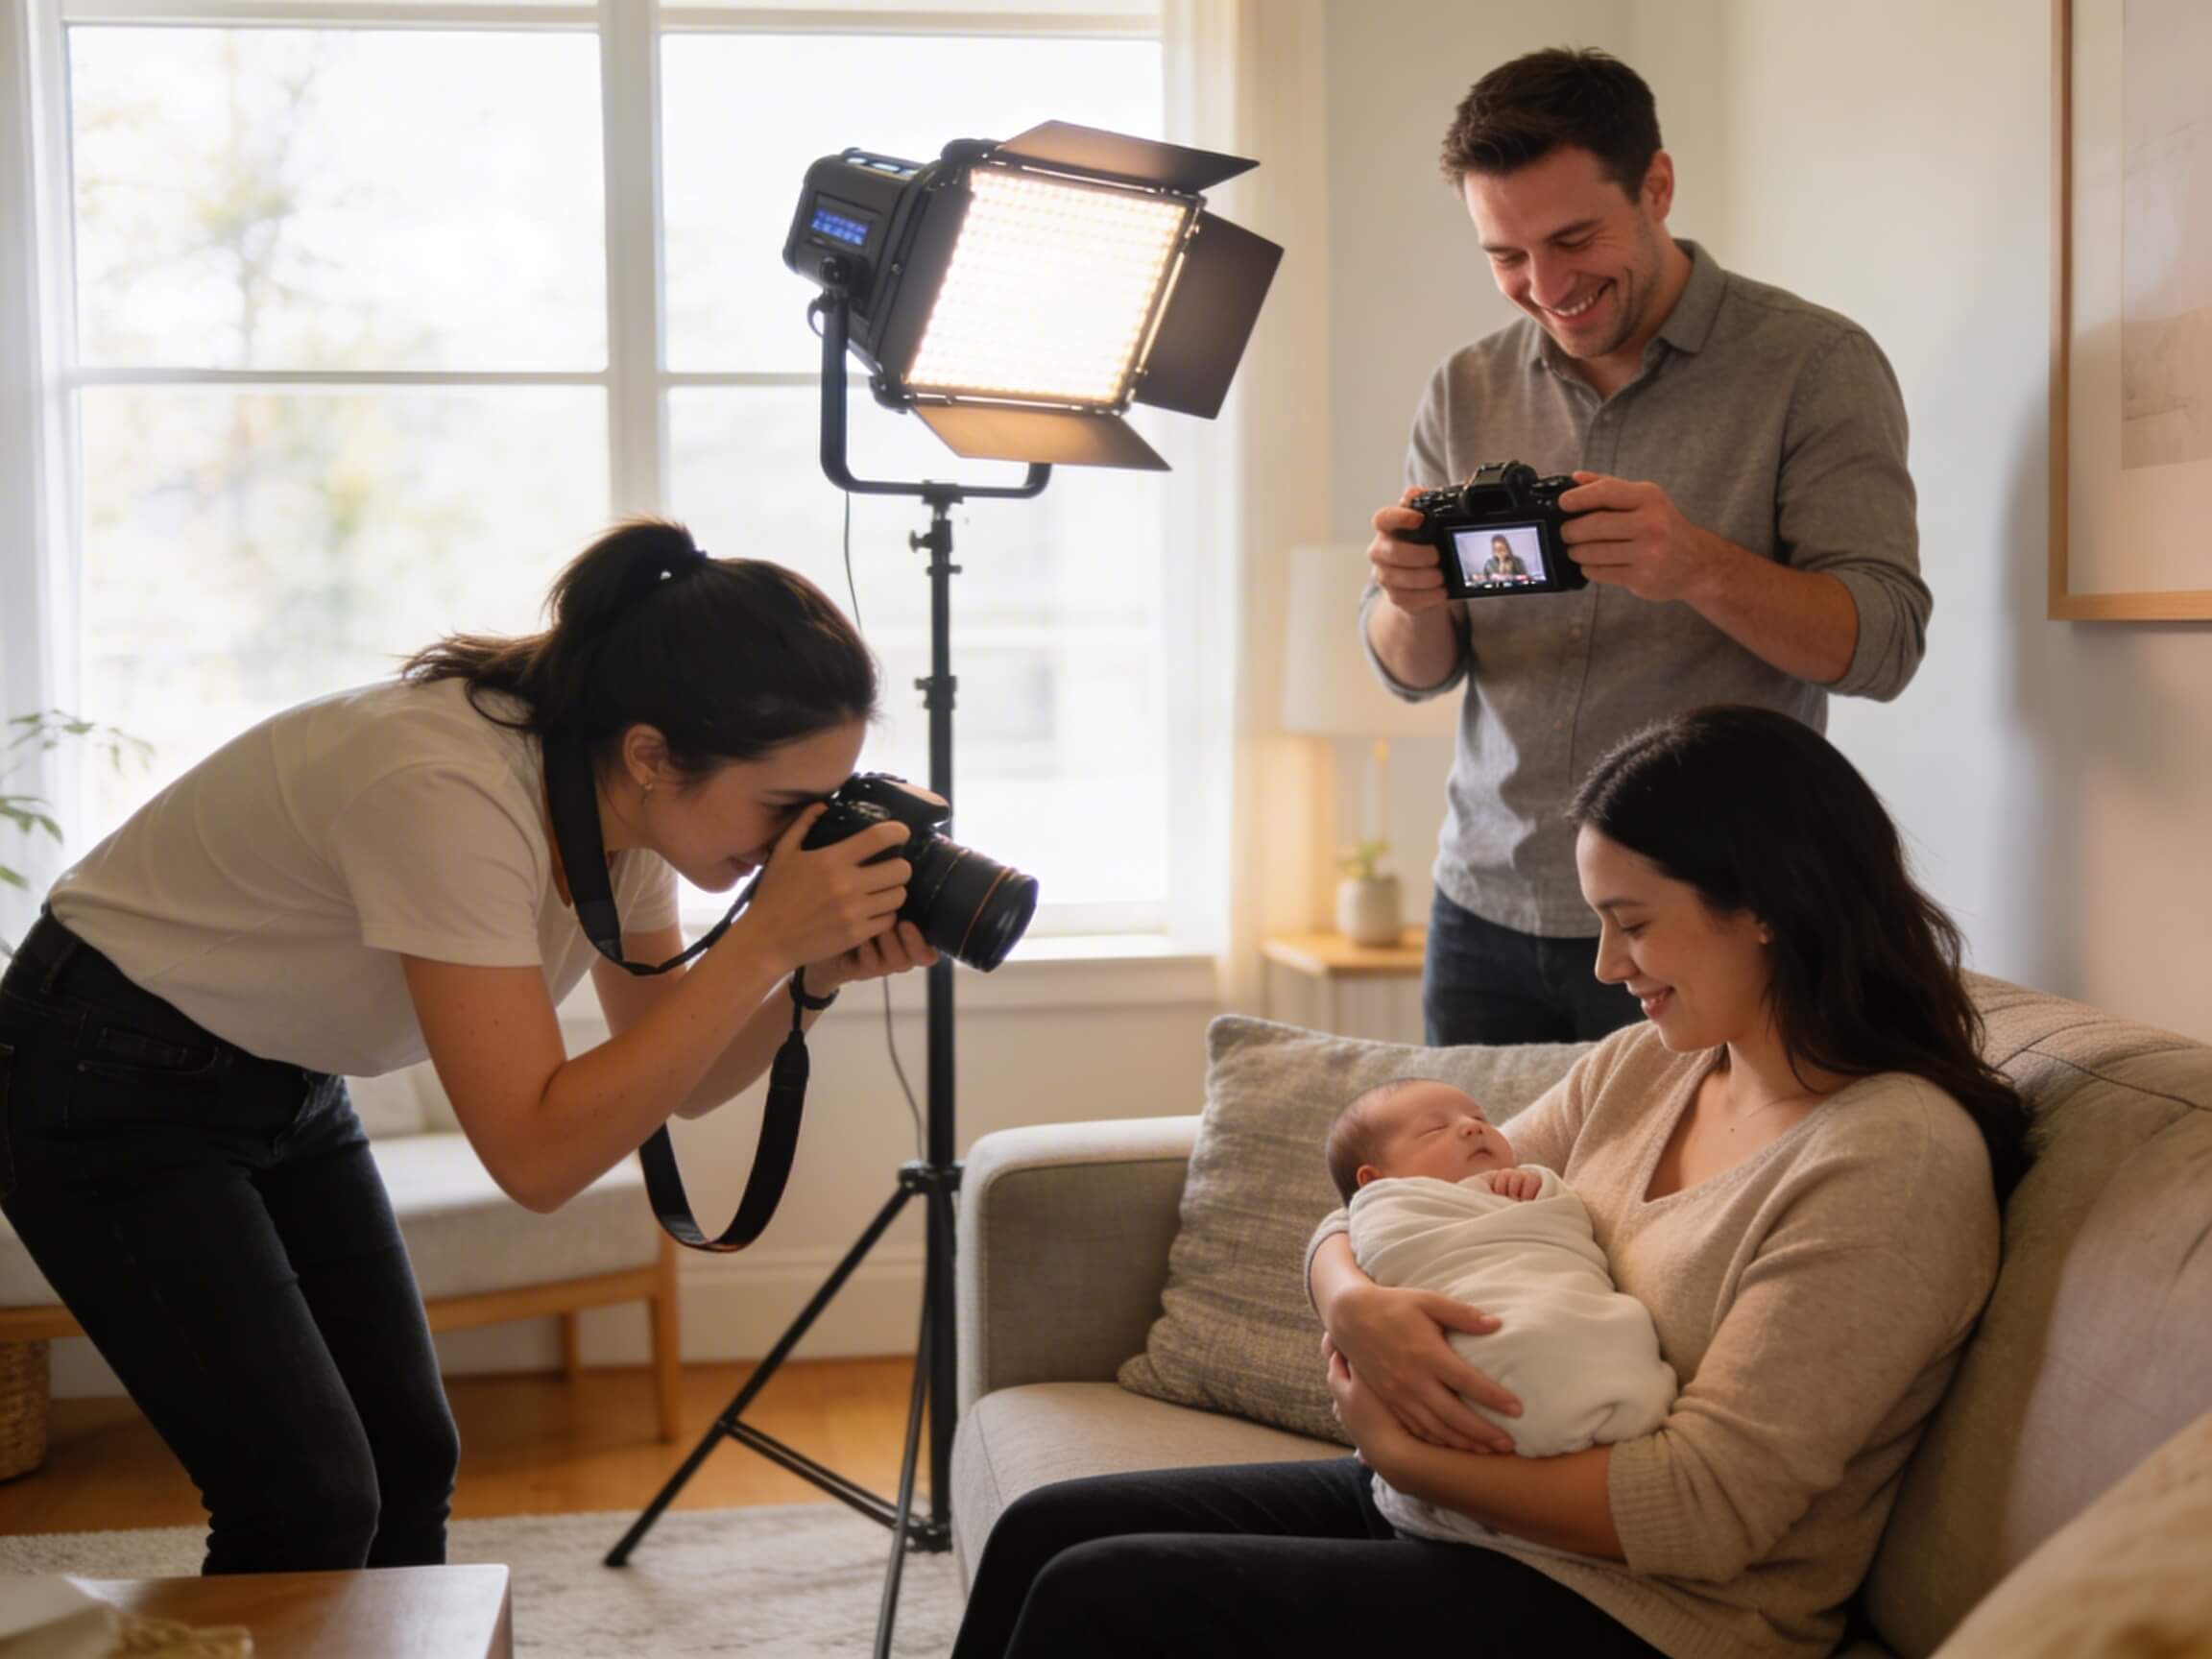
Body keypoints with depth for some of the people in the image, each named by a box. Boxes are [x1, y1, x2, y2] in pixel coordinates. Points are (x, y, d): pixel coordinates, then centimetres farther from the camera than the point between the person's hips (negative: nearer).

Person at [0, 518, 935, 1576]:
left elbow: (674, 1082, -1)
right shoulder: (451, 793, -35)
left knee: (410, 1462, 6)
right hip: (107, 1089, -8)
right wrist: (764, 943, -37)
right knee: (312, 1500, -12)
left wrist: (817, 975, -19)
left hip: (285, 1084, 8)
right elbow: (538, 1154, -36)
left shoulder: (621, 805, -10)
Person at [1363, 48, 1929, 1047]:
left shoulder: (1815, 363, -5)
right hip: (1487, 915, 4)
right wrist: (1410, 600, -15)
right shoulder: (1466, 391, 7)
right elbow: (1413, 671, 9)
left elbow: (1883, 643, -13)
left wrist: (1699, 567, -30)